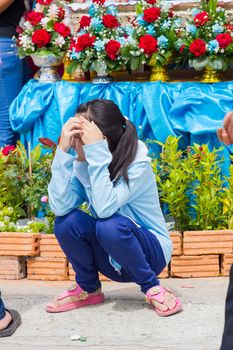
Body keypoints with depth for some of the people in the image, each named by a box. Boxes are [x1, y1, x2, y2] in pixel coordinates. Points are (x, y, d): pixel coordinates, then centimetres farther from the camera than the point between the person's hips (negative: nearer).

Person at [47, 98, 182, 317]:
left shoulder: (137, 164, -22)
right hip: (112, 261, 5)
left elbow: (104, 208, -36)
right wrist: (63, 151, -27)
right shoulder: (81, 164, -9)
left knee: (111, 226, -35)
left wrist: (96, 151, -37)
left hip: (150, 252, -5)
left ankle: (152, 287, -11)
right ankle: (88, 289, 3)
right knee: (66, 222, -21)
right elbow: (59, 207, -24)